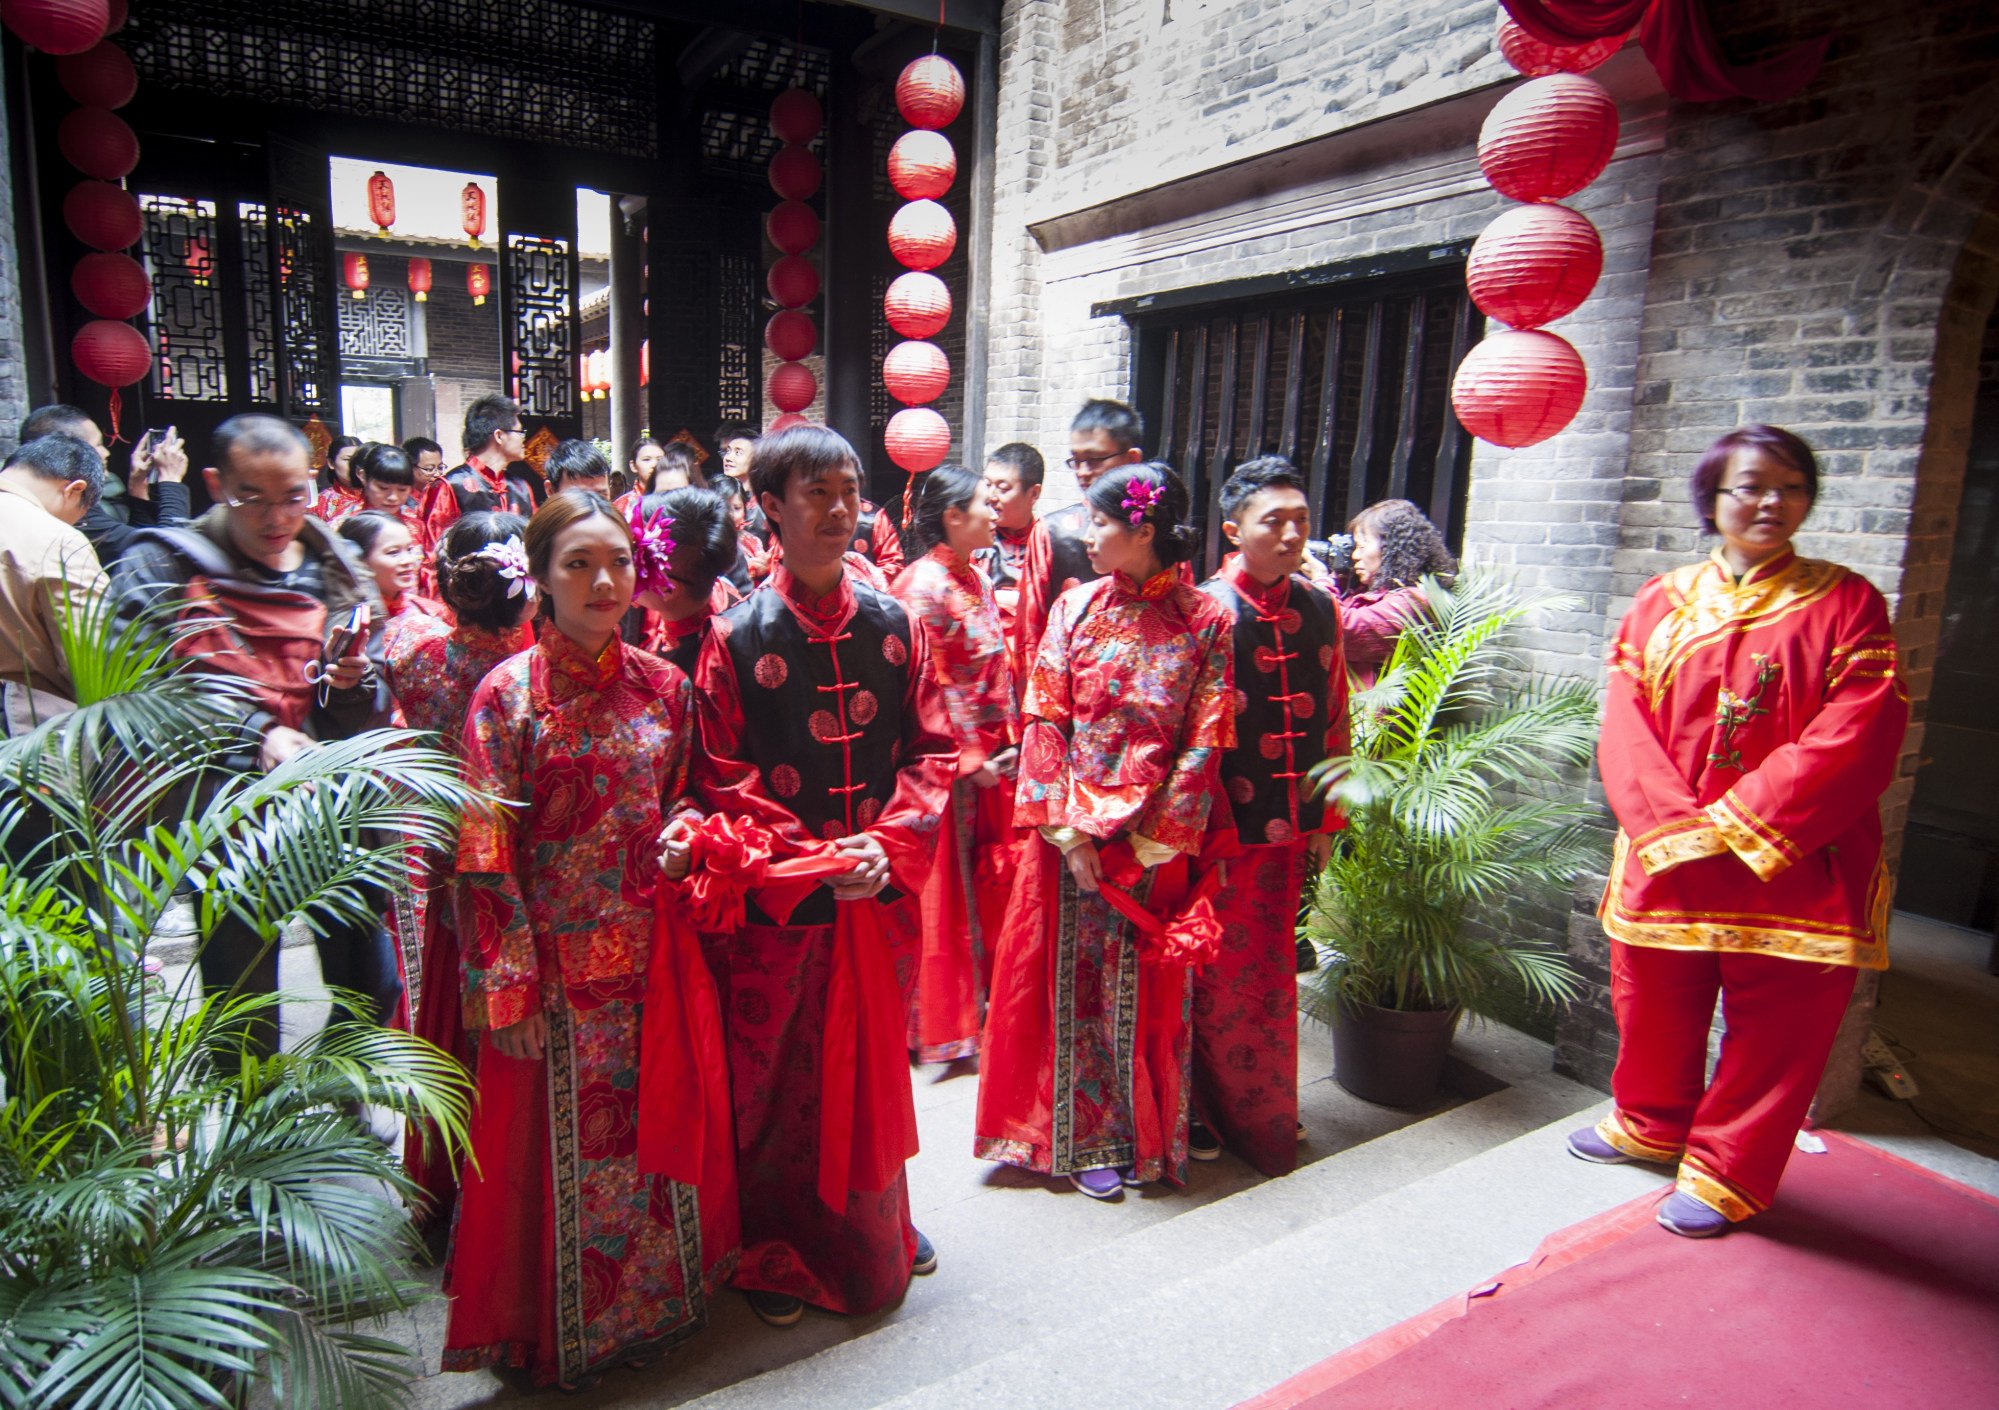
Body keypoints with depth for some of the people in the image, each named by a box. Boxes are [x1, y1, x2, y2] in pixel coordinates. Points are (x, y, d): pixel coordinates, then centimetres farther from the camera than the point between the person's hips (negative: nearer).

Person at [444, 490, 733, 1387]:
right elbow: (483, 854, -10)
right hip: (560, 964, -3)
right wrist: (509, 988, -12)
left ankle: (665, 1291, 37)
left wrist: (685, 836, -4)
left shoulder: (663, 686, 2)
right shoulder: (510, 693, -9)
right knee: (565, 1142, 10)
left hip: (655, 954, 4)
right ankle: (565, 1326, 32)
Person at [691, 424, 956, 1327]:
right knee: (775, 1083, 12)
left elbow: (934, 752, 2)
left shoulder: (896, 625, 2)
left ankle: (877, 1233, 41)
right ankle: (775, 1252, 34)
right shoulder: (736, 637, -8)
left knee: (873, 1073, 18)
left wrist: (888, 844, -12)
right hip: (777, 904, -3)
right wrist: (817, 859, -17)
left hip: (882, 895, 3)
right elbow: (723, 781, -9)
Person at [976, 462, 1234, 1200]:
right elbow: (1044, 722, -3)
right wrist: (1068, 829, -9)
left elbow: (1204, 744, -7)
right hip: (1072, 828, 1)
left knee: (1144, 986, 10)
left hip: (1155, 835, -1)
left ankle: (1143, 1133, 30)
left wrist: (1152, 843, -10)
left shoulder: (1205, 620, -5)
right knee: (1072, 979, 8)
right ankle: (1079, 1136, 26)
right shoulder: (1076, 607, 0)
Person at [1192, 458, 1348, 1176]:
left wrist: (1326, 819, 10)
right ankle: (1207, 1108, 29)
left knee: (1273, 970, 18)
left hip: (1291, 826, 5)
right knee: (1219, 973, 8)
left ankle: (1266, 1108, 36)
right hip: (1225, 828, -5)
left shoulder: (1319, 609, 4)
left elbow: (1335, 720, 10)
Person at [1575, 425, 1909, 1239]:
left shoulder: (1846, 605, -2)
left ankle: (1726, 1171, 27)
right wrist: (1670, 825, -16)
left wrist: (1741, 823, -18)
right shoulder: (1662, 603, 4)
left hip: (1792, 864, -2)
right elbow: (1625, 723, -3)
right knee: (1653, 1004, 17)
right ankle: (1653, 1123, 42)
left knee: (1772, 1021, 7)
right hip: (1664, 858, 3)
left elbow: (1857, 735, -11)